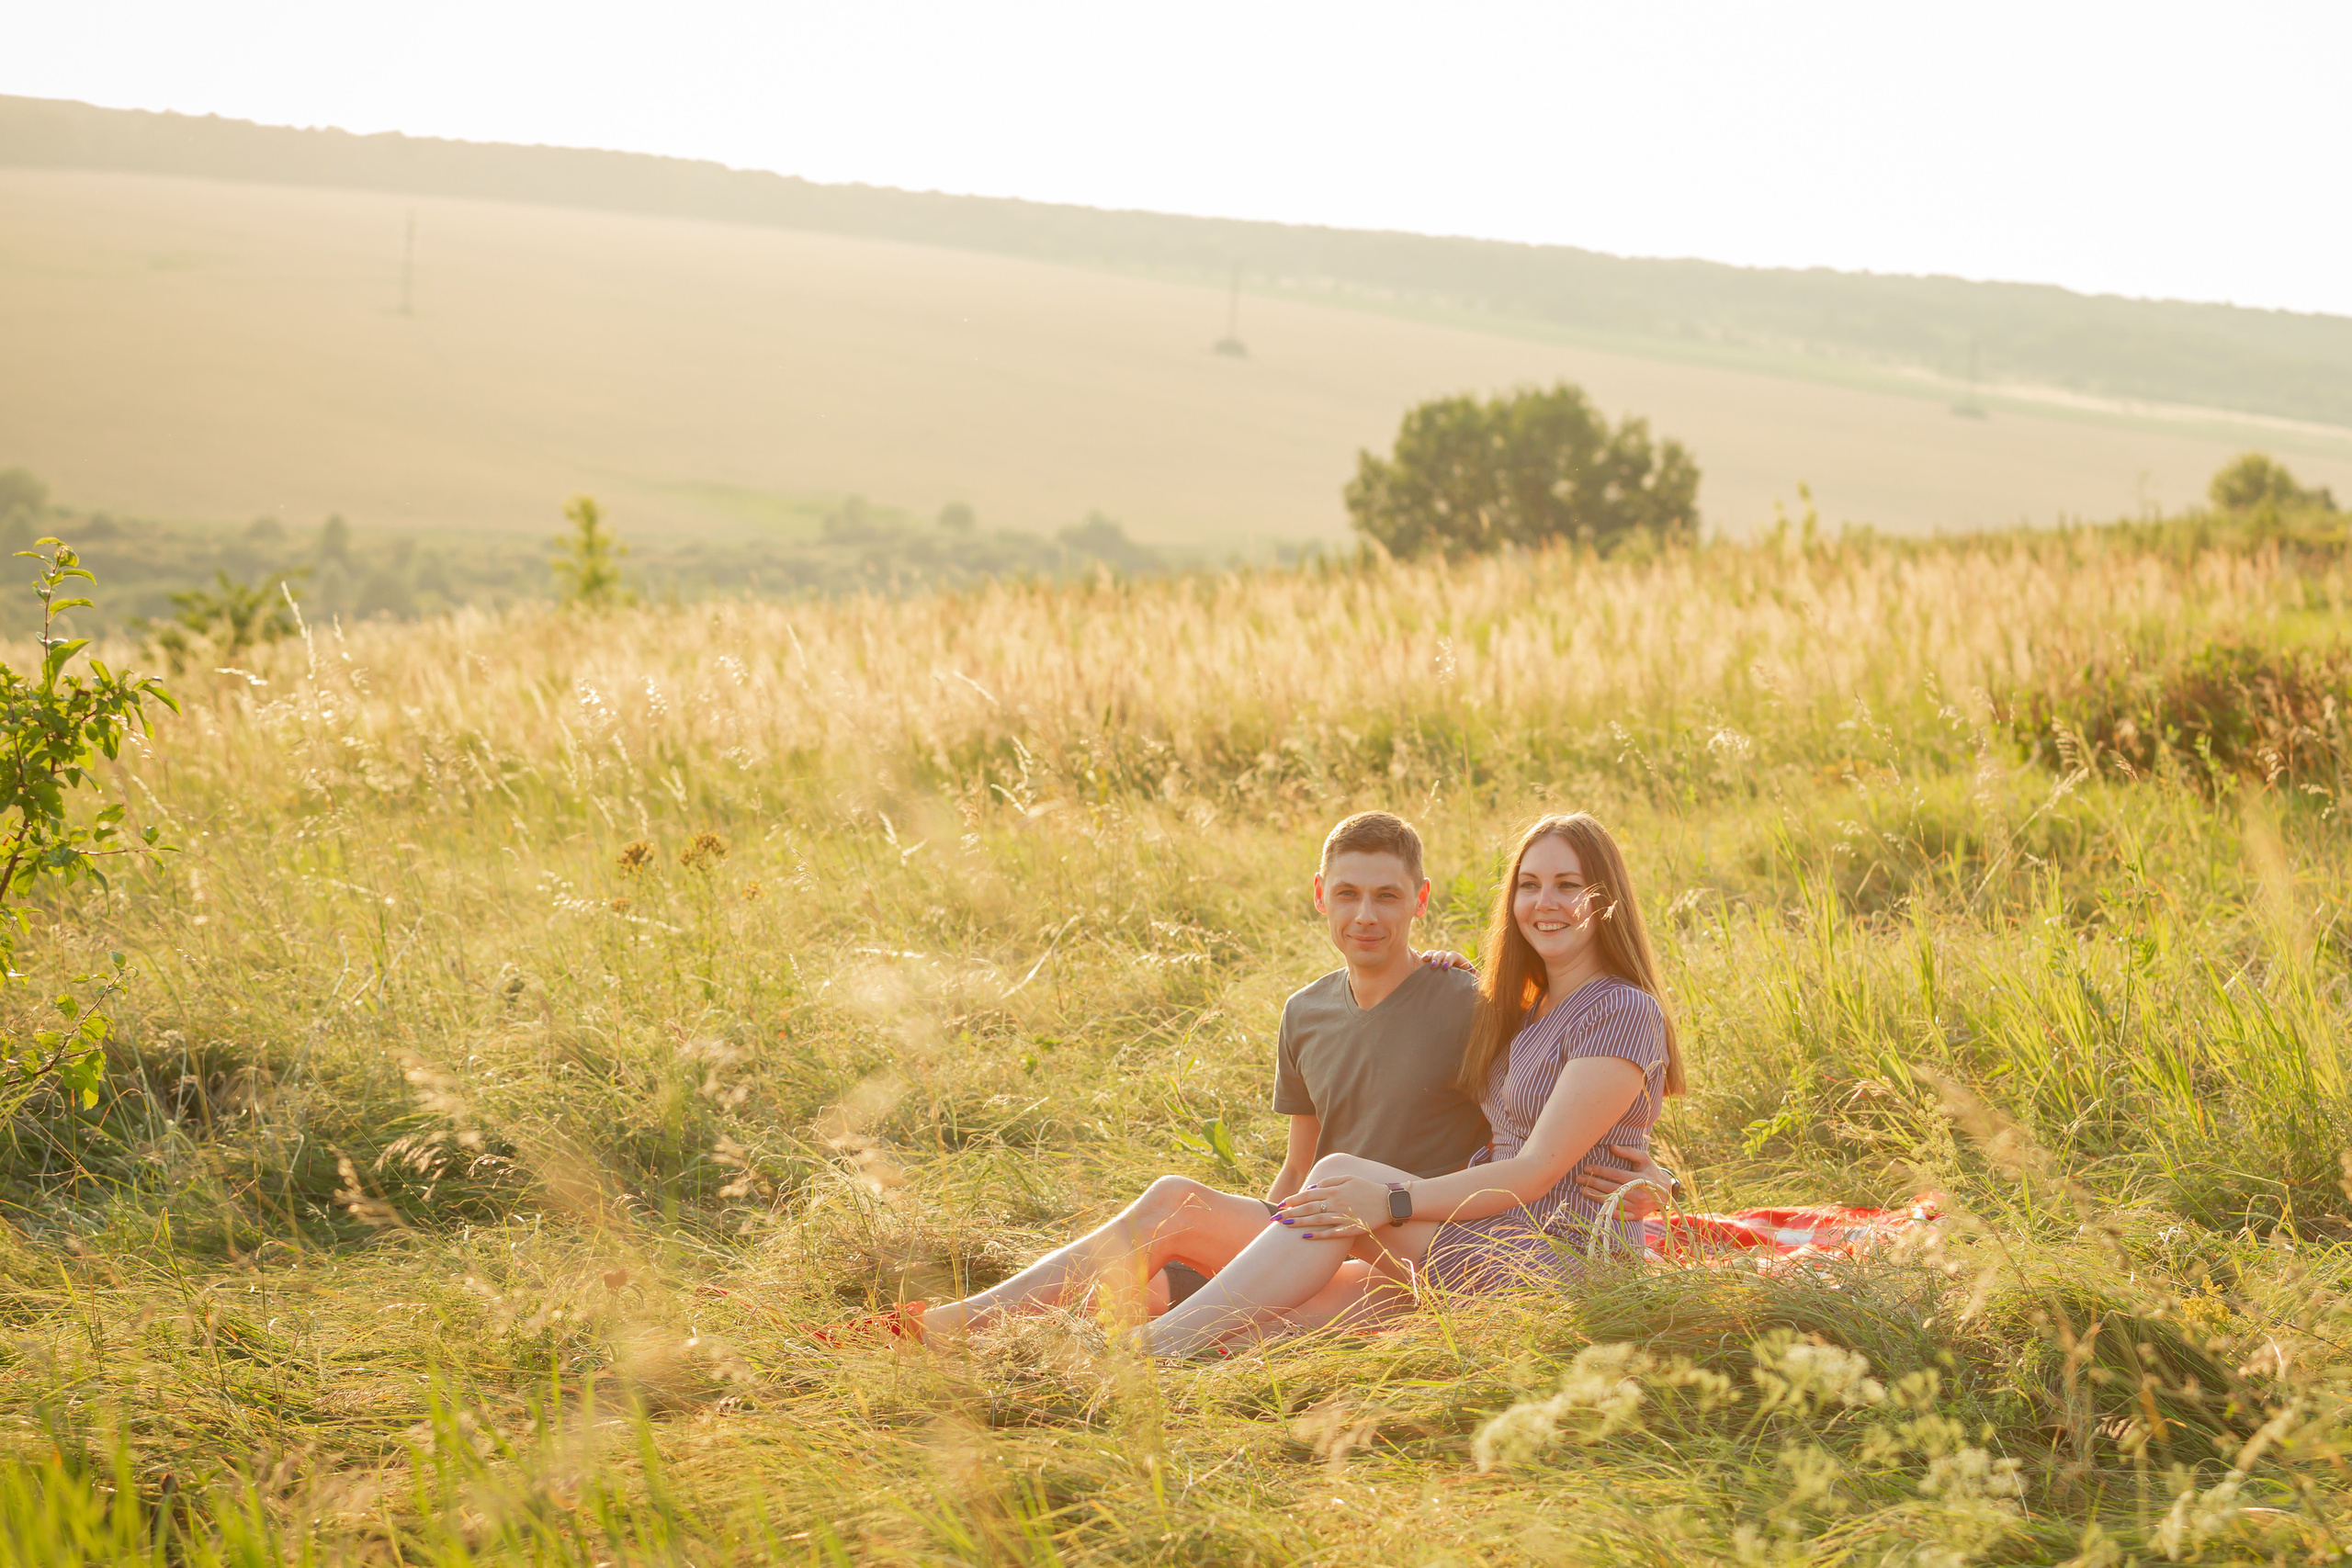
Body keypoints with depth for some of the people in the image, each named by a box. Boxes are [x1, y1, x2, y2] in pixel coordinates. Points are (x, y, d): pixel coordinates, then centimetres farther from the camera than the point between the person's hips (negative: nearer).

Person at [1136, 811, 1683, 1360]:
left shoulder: (1623, 1012, -9)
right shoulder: (1529, 1014, 20)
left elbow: (1538, 1170, -16)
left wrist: (1393, 1204, -22)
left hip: (1568, 1257, -8)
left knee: (1338, 1174, -20)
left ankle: (1163, 1342, -25)